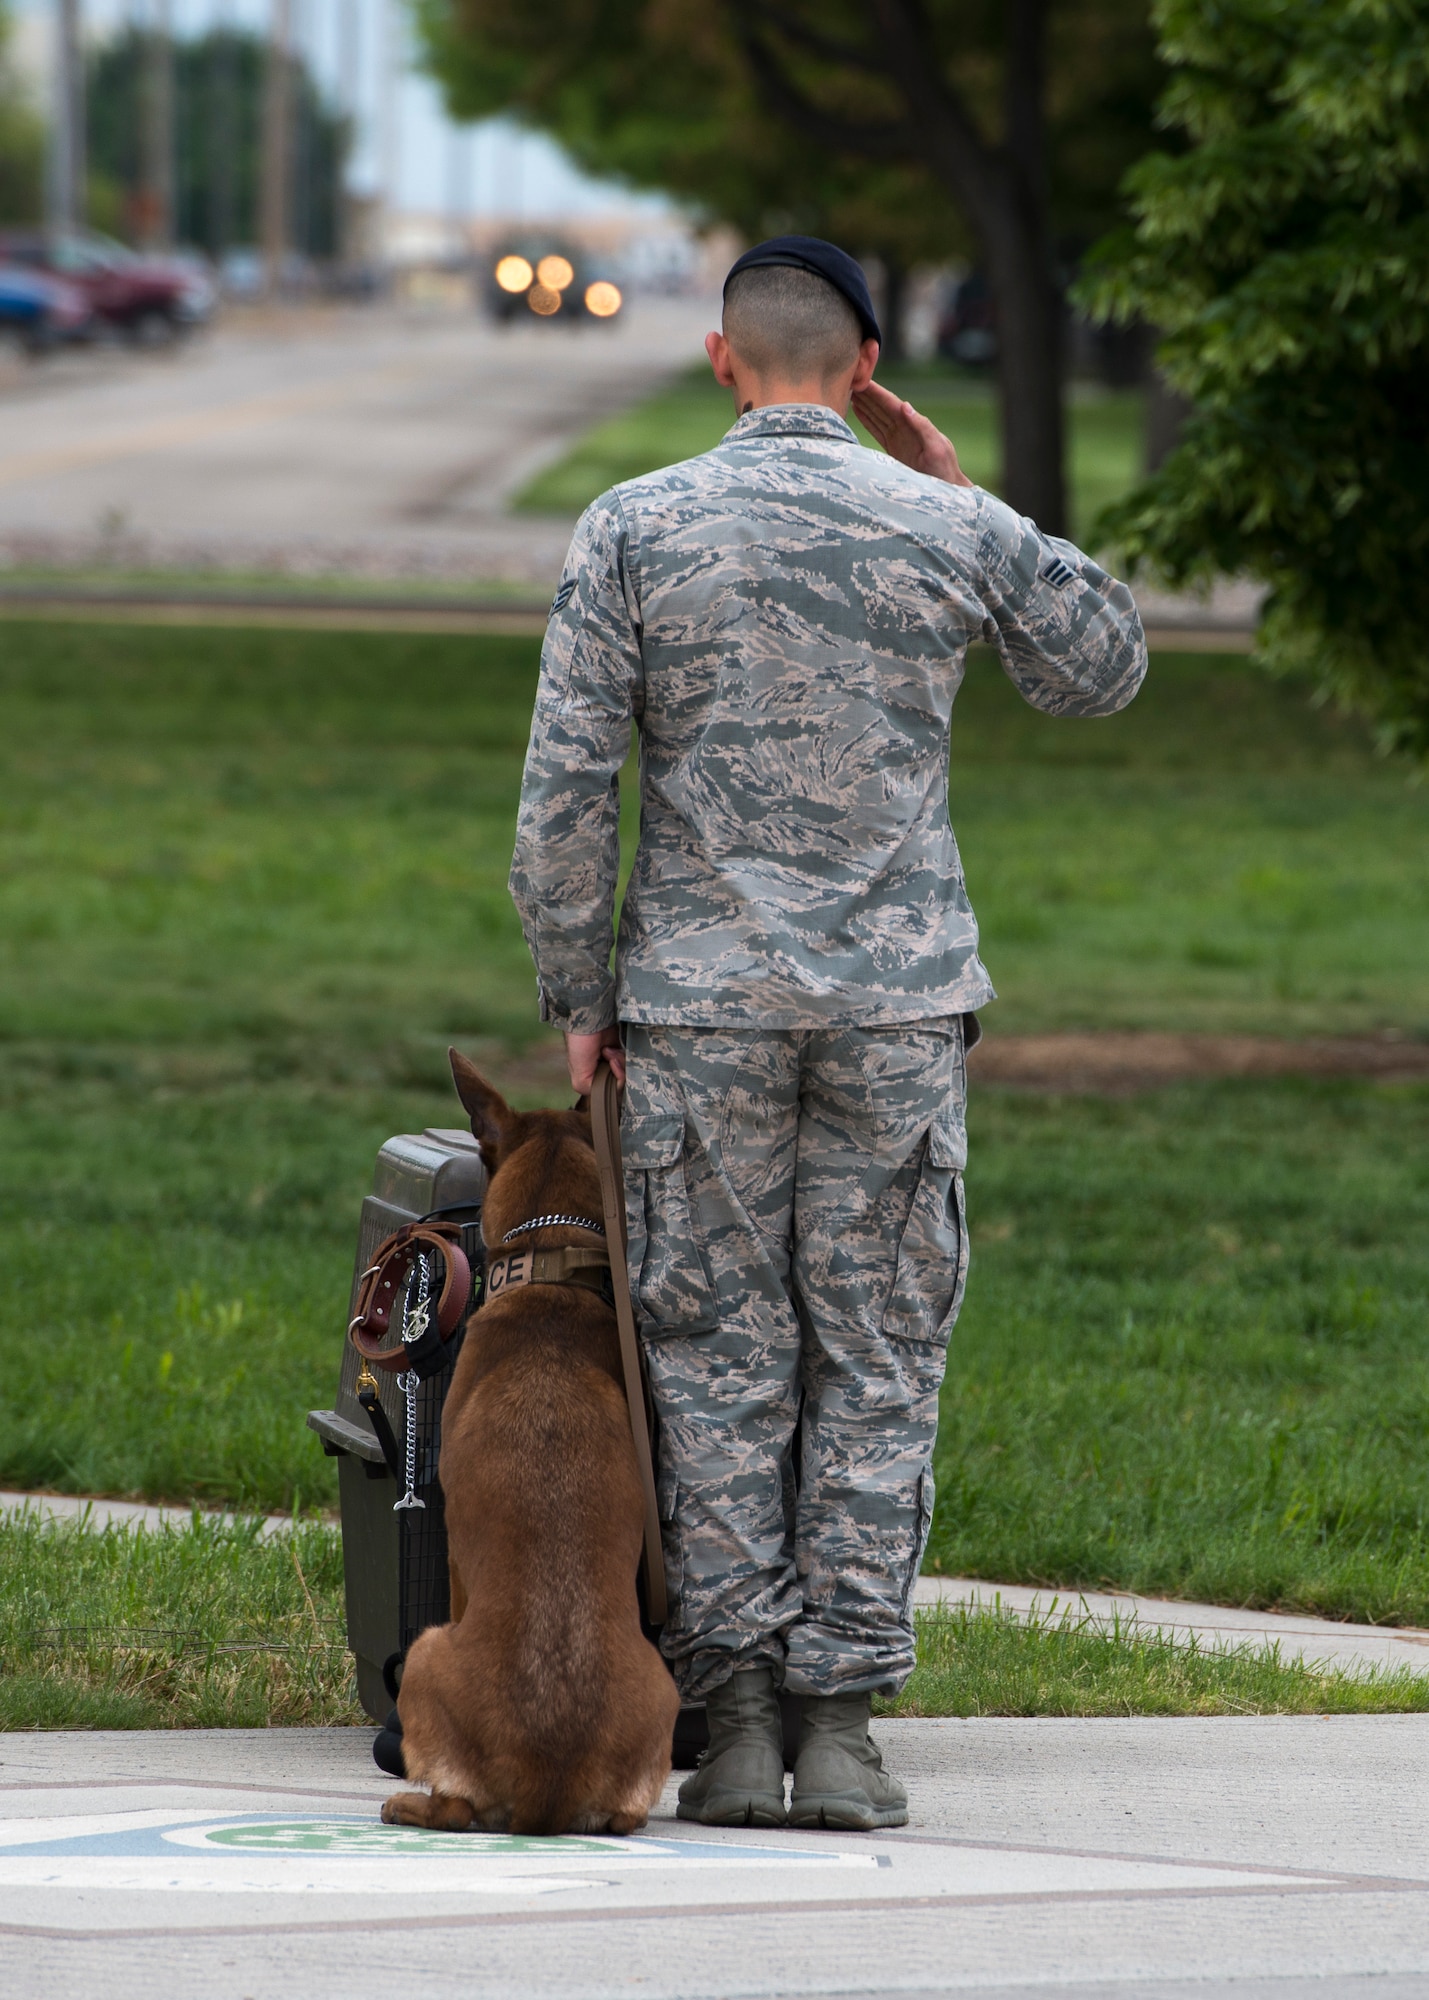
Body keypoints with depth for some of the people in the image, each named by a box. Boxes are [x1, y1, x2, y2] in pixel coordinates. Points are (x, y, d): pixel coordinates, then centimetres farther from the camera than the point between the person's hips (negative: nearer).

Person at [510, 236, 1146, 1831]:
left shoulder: (635, 530, -4)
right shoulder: (949, 531, -1)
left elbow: (566, 790, -6)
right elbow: (1102, 670, 18)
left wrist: (577, 999, 5)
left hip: (700, 1000, 0)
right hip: (901, 1001, 0)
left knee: (717, 1359, 5)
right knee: (873, 1368, 5)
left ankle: (732, 1721, 1)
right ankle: (841, 1727, 1)